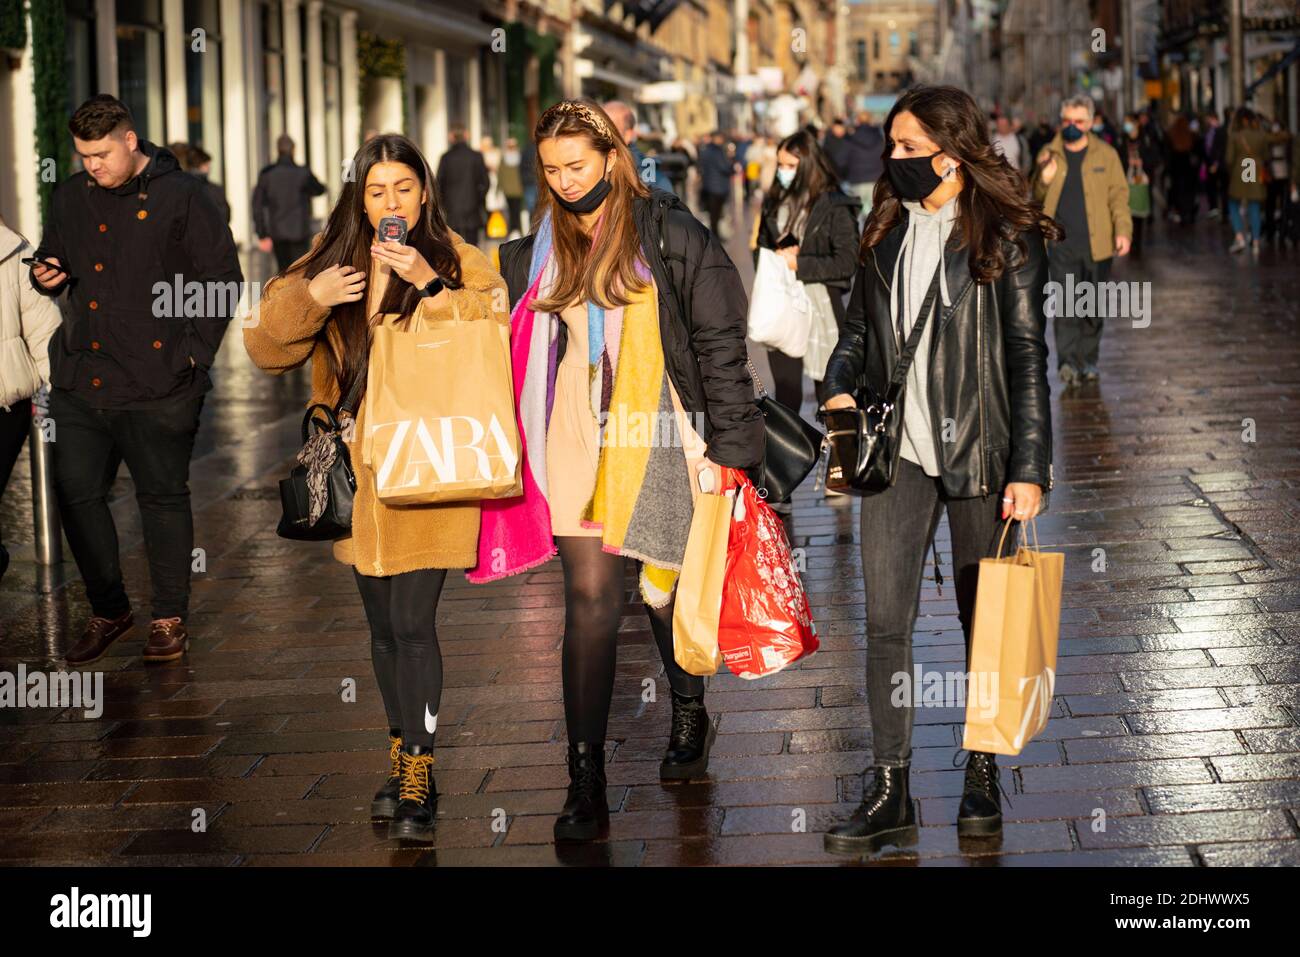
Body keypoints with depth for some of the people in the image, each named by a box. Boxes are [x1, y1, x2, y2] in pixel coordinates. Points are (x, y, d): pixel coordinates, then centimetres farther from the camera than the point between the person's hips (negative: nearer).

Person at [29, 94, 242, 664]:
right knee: (76, 495, 5)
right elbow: (51, 262, 25)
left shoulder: (180, 196, -3)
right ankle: (108, 611, 20)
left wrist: (193, 354, -8)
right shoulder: (70, 198, 12)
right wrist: (46, 278, 0)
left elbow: (223, 279, -2)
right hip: (80, 382, 5)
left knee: (163, 498, 3)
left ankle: (170, 619, 15)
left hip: (157, 386, -5)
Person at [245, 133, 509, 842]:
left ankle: (419, 779, -3)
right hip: (360, 467, 5)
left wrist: (431, 285, -25)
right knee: (383, 626, 13)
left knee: (413, 623, -10)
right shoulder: (332, 260, 9)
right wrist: (310, 298, -12)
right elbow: (266, 347, 5)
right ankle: (401, 759, 26)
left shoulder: (455, 261, -2)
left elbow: (502, 327, -17)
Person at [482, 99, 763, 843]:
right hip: (578, 441, 2)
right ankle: (586, 786, -5)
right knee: (590, 601, -5)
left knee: (664, 590, 10)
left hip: (659, 437, -2)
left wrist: (729, 446, -8)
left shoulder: (672, 237, -5)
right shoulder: (538, 252, 8)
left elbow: (720, 344, -5)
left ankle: (691, 714, 40)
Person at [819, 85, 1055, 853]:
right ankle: (890, 792, 3)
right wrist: (841, 388, -2)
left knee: (984, 619, 8)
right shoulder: (887, 233, 10)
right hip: (898, 452, 4)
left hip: (977, 453, -4)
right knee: (886, 621, -1)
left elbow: (1028, 357, -6)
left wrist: (1029, 468, -11)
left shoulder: (1005, 239, -5)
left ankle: (984, 775, 23)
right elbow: (860, 329, 19)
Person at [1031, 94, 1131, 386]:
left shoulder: (1105, 154, 5)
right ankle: (1068, 361, -15)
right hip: (1061, 243, 0)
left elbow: (1119, 195, 4)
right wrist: (1044, 180, -7)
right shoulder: (1049, 154, 8)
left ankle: (1088, 359, 20)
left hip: (1096, 242, 0)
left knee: (1094, 307, 8)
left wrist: (1123, 230, -8)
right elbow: (1038, 198, 16)